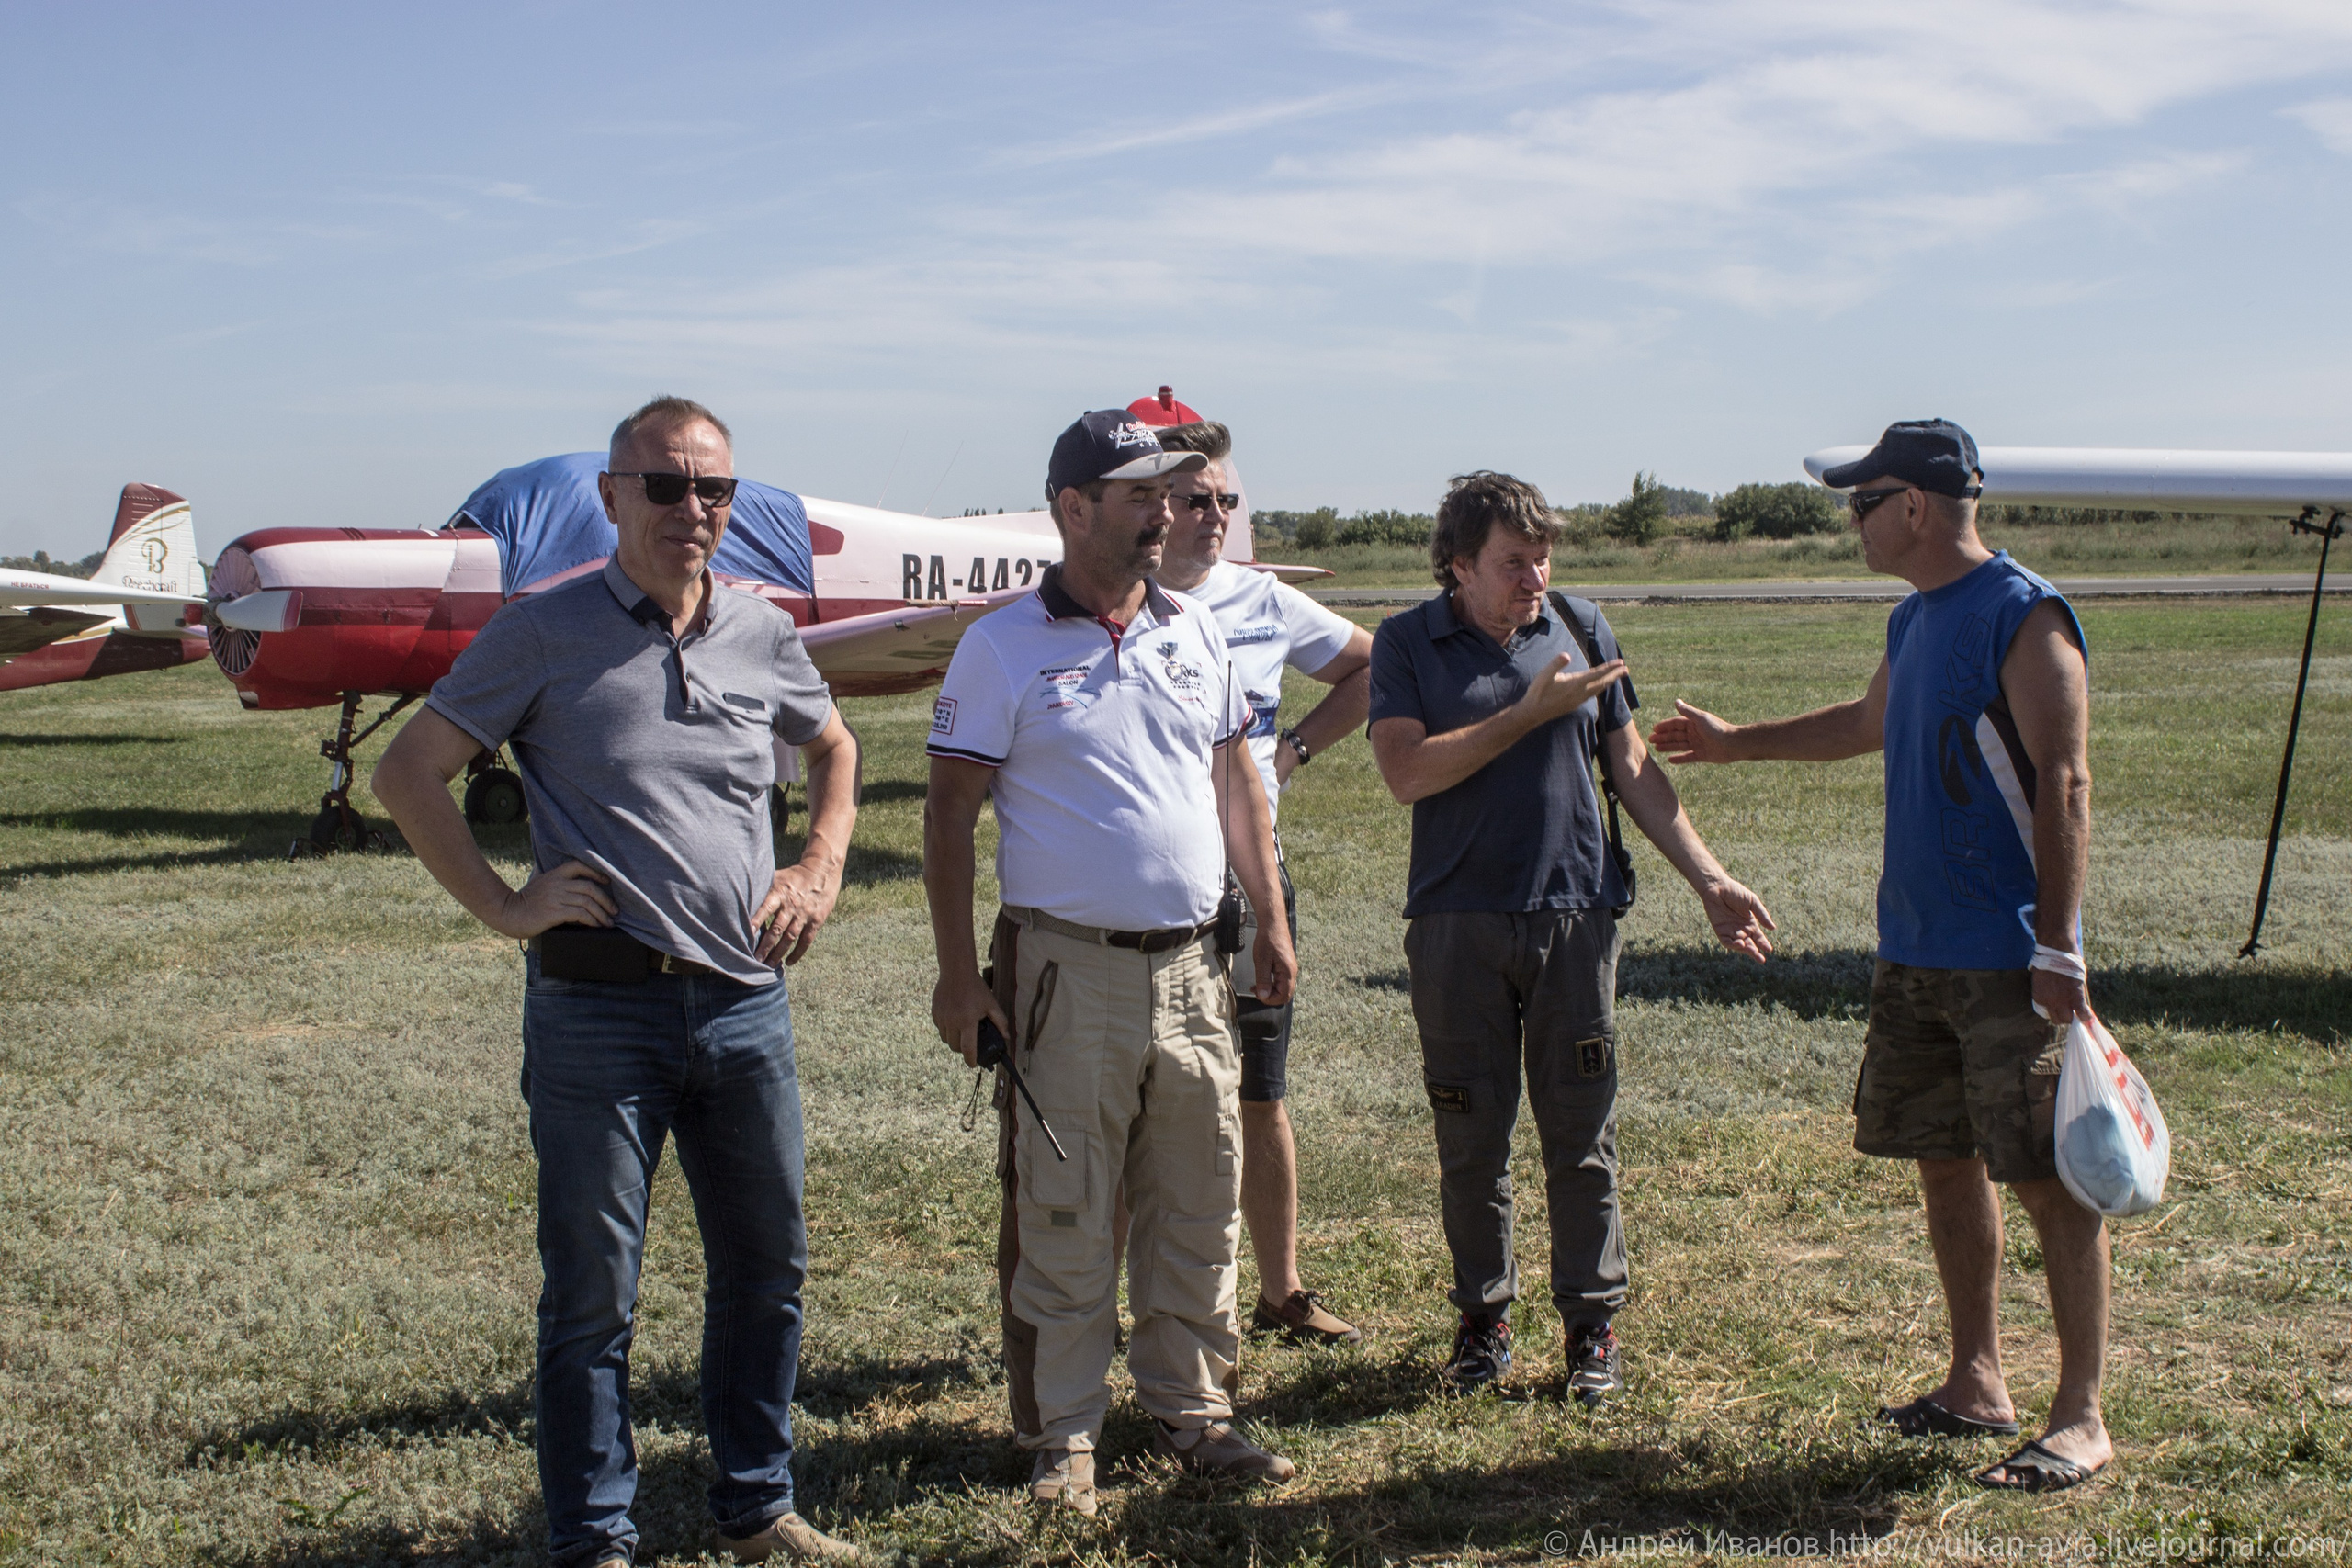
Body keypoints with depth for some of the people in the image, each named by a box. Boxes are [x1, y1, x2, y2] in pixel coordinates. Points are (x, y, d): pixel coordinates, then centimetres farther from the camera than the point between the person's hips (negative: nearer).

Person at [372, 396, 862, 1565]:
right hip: (598, 1003, -5)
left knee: (767, 1271, 14)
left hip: (746, 1000, 5)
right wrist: (504, 906, -8)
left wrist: (821, 870, 12)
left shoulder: (763, 636, 7)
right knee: (593, 1294, 4)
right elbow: (407, 774, -2)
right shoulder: (544, 632, -5)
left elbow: (832, 747, 26)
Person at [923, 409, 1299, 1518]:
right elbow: (949, 817, -5)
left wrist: (1271, 922, 12)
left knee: (1199, 1208, 11)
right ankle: (1062, 1434, 16)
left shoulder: (1195, 633, 9)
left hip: (1190, 969, 5)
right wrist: (958, 974, -9)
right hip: (1067, 970, -5)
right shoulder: (1002, 648, -5)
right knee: (1061, 1216, 3)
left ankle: (1191, 1411, 25)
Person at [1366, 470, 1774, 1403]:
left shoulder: (1581, 628, 6)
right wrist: (1533, 711, -14)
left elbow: (1631, 768, 11)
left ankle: (1592, 1325, 18)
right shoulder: (1408, 644, 0)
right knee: (1470, 1138, 7)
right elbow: (1407, 773, -13)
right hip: (1457, 925, -1)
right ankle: (1484, 1318, 23)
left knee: (1582, 1135, 5)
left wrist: (1708, 879, 6)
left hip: (1575, 915, 1)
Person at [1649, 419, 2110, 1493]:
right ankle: (1976, 1386, 24)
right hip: (1915, 951, 9)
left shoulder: (2024, 617, -13)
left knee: (2047, 1175, -3)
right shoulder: (1914, 619, 14)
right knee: (1945, 1163, 13)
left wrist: (2058, 944, -22)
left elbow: (2063, 784, -18)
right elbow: (1868, 724, 33)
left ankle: (2082, 1418, 5)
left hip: (2008, 961, -9)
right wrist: (1734, 742, 41)